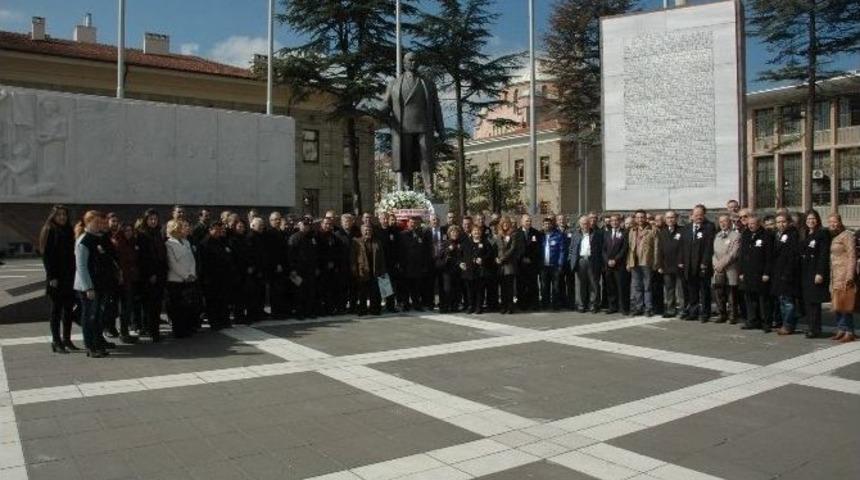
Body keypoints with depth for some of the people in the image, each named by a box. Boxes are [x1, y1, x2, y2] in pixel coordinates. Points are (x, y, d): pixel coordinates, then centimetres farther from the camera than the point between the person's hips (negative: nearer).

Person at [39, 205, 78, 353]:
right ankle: (56, 341, 6)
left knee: (68, 308, 9)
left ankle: (67, 339, 17)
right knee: (56, 309, 0)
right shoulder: (49, 232, -6)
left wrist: (74, 273, 7)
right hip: (57, 278, -6)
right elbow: (46, 255, -11)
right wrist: (52, 277, -16)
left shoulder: (69, 231, 12)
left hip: (69, 277, 6)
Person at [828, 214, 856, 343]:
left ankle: (849, 332, -2)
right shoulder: (833, 237, 18)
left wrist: (849, 277, -19)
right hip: (834, 276, 8)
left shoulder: (847, 235, -5)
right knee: (837, 305, 7)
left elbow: (852, 257, -12)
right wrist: (830, 278, 15)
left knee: (845, 305, -7)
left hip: (844, 276, -8)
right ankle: (840, 330, 13)